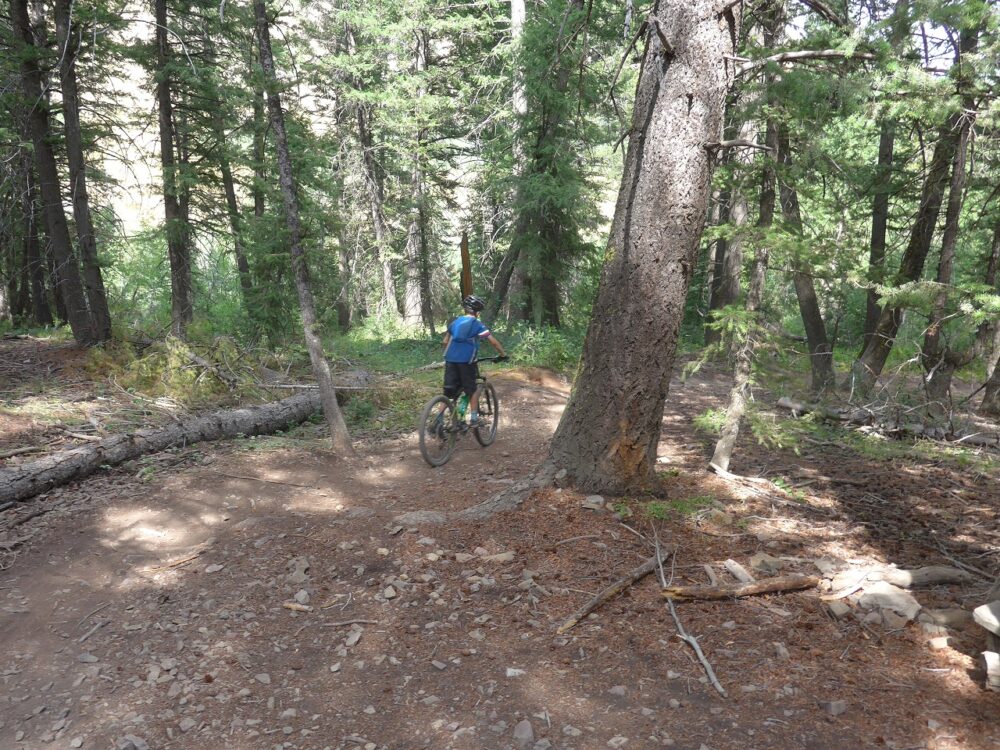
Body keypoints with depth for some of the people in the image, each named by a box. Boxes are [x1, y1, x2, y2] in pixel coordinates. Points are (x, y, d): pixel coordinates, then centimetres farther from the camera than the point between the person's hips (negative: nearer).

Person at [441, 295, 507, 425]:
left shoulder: (455, 322, 14)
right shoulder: (477, 324, 1)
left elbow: (445, 341, 18)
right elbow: (493, 342, -2)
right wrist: (503, 354, 9)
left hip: (451, 359, 4)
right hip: (466, 360, -4)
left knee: (448, 392, 8)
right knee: (472, 389, 11)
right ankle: (473, 417, 10)